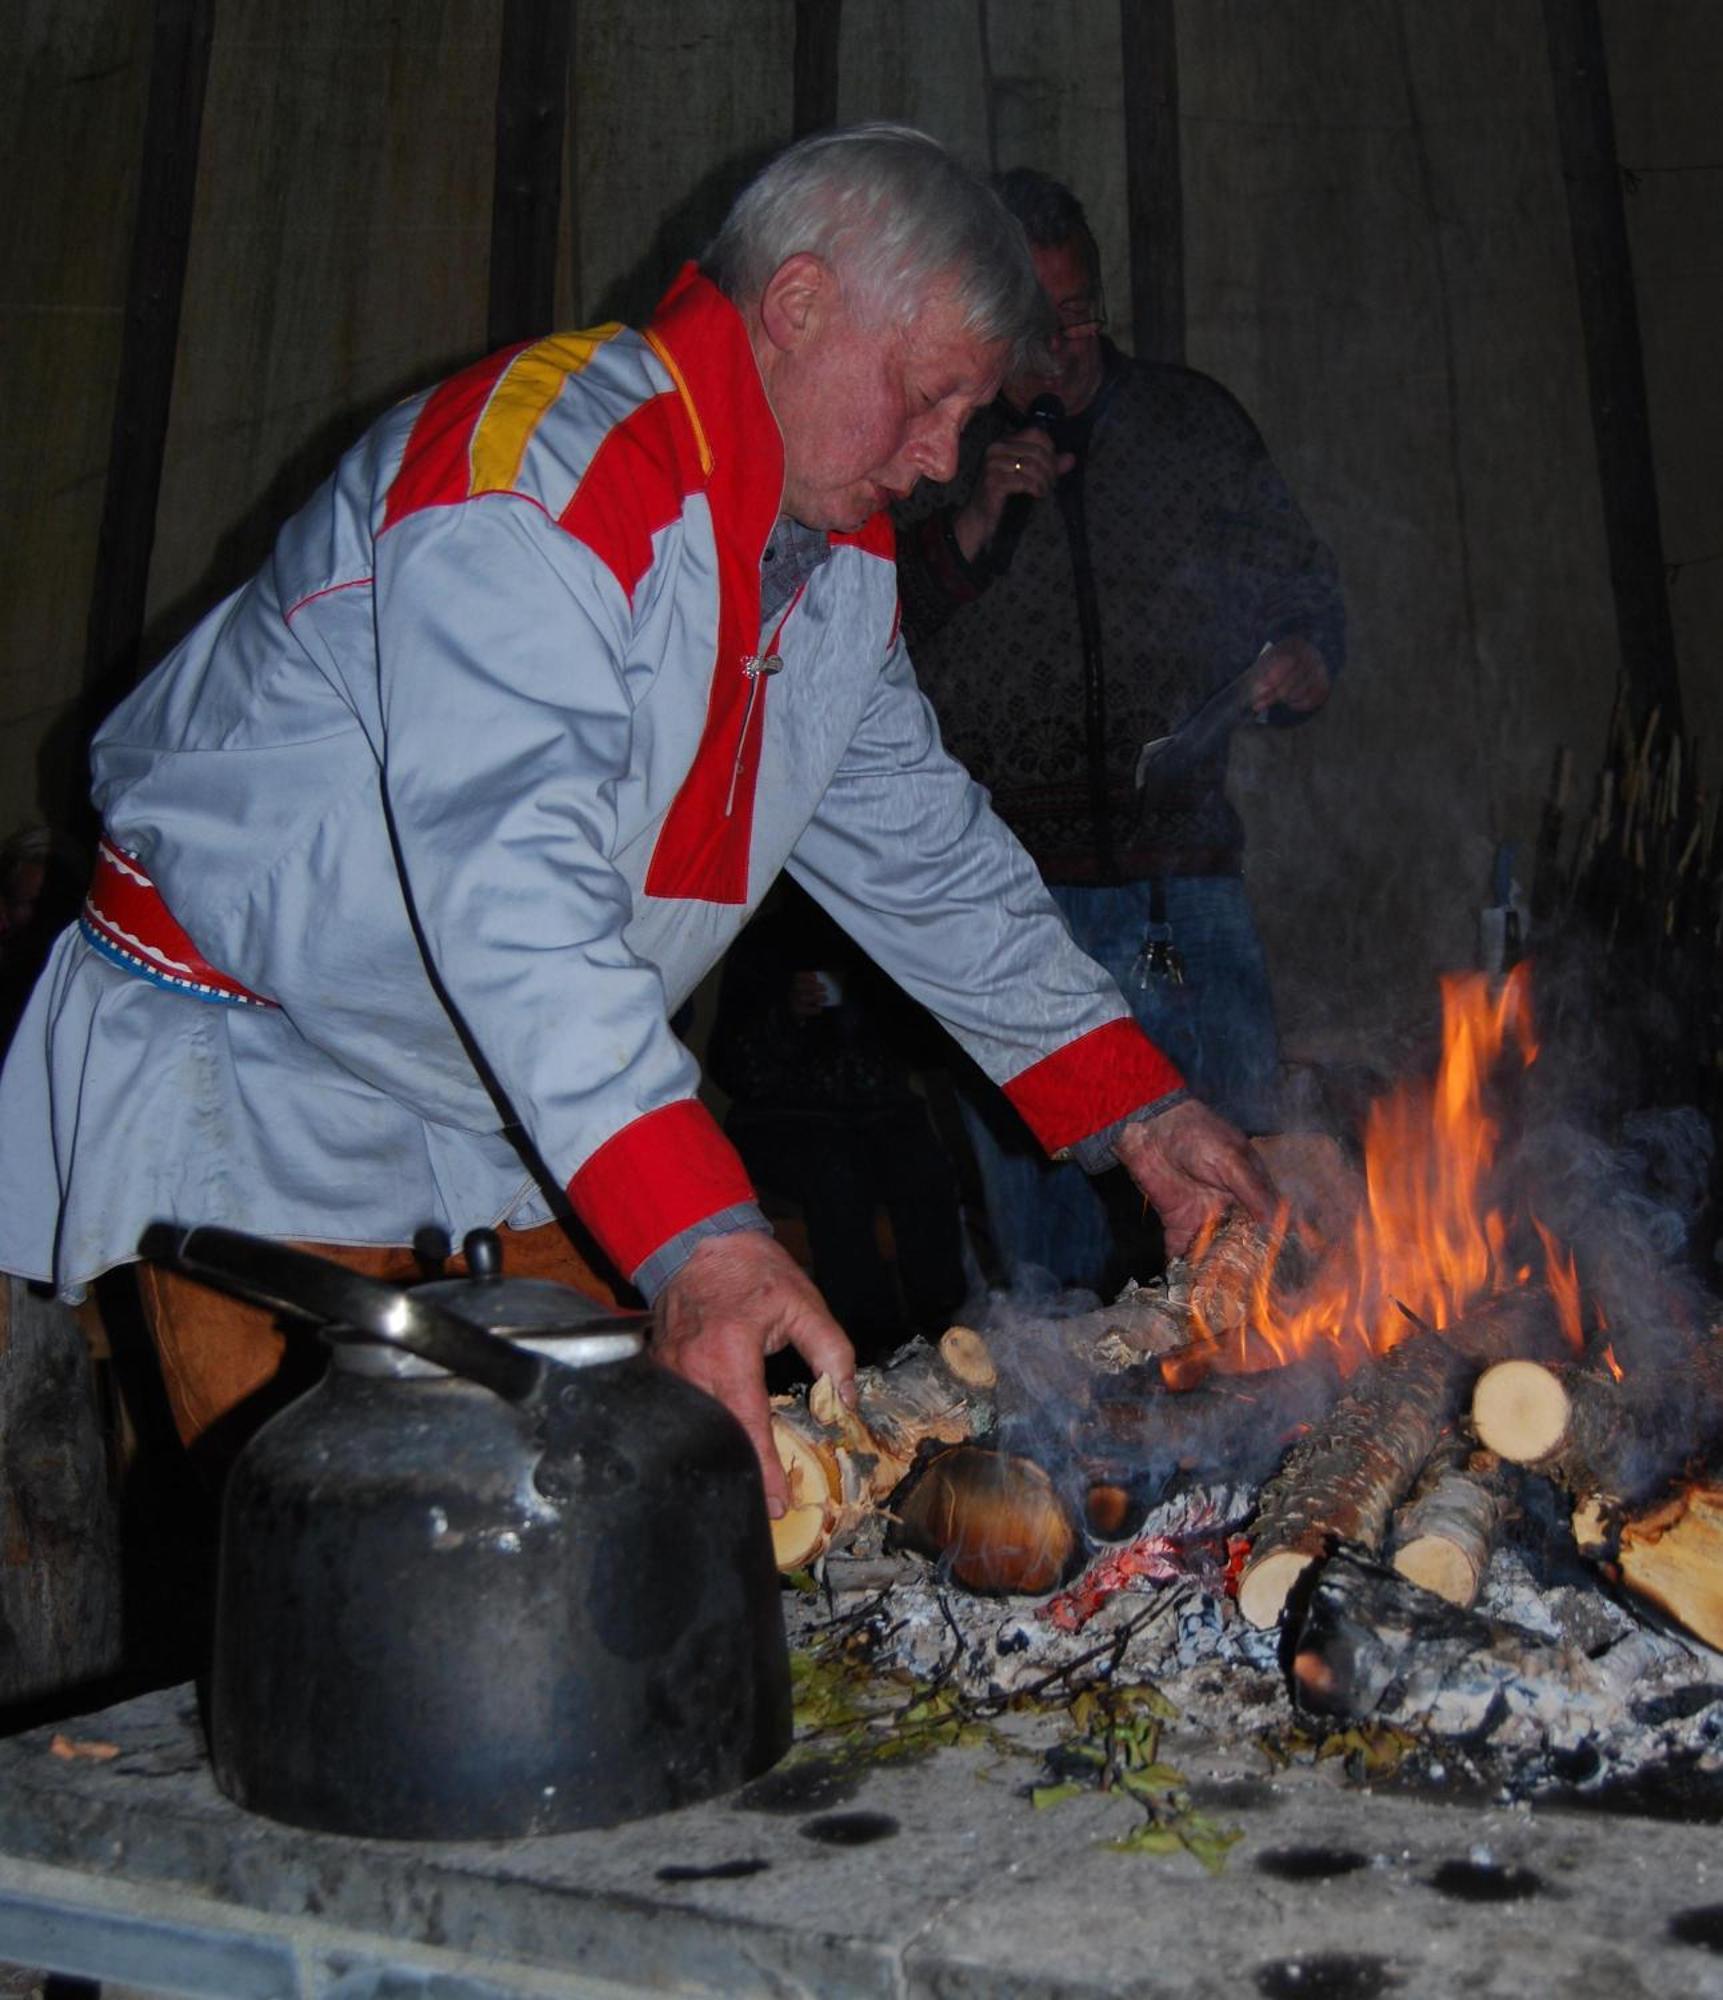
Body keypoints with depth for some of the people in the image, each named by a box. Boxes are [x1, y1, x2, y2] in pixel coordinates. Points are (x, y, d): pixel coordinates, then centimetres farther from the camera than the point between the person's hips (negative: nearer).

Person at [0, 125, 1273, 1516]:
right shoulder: (532, 473, -25)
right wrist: (693, 1232, -45)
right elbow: (510, 874, -37)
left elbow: (926, 855, 11)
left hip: (526, 1113, 8)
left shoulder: (843, 563, 5)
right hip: (254, 1092, -7)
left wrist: (1135, 1106, 4)